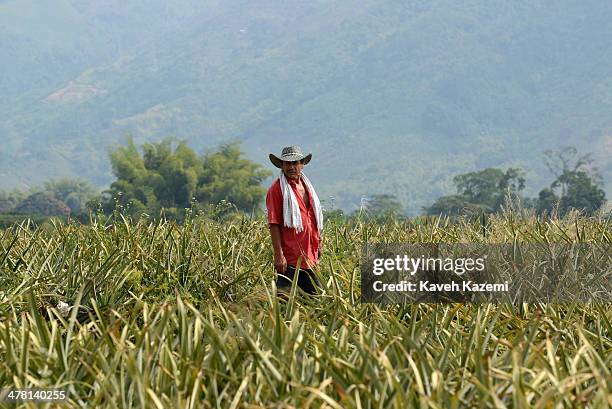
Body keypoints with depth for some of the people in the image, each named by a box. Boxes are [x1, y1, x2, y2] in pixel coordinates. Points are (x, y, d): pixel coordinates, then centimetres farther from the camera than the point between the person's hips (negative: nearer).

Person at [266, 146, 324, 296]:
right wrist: (278, 255, -19)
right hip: (289, 259, -8)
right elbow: (273, 224, -14)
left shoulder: (306, 186, 15)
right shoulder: (277, 189, -8)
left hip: (308, 257, 8)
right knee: (284, 297, -8)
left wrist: (318, 244, 21)